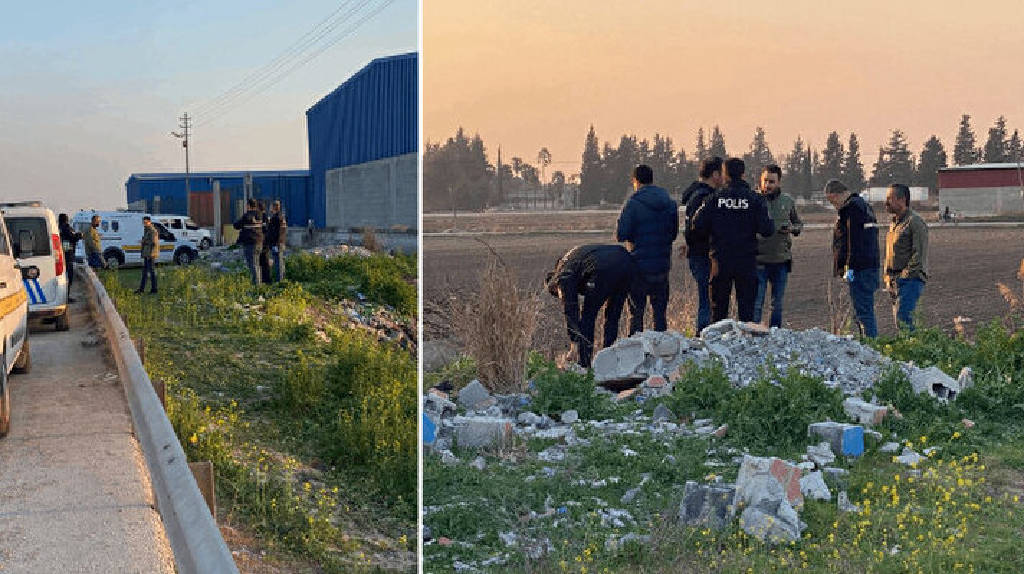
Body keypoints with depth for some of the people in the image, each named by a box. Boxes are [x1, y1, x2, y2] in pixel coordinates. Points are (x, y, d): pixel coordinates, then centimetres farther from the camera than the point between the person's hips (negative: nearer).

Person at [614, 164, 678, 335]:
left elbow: (620, 235, -13)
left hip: (640, 265, -5)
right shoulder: (669, 202, 5)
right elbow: (674, 232, 14)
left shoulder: (633, 203, -12)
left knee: (636, 312, 3)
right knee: (660, 312, 13)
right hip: (663, 264, 5)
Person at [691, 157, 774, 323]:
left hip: (721, 261, 0)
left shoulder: (715, 198, -4)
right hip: (747, 261, 0)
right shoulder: (755, 199, -4)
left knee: (719, 307, 9)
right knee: (746, 308, 6)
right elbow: (767, 230, -9)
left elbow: (698, 226, -7)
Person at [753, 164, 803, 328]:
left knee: (777, 304, 12)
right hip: (759, 260, -3)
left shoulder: (788, 201, 6)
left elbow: (799, 224, 17)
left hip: (781, 260, 3)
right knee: (756, 303, -2)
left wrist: (792, 229, -5)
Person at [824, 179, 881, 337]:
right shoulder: (865, 205, 19)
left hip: (859, 270, -10)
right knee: (867, 310, 15)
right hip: (871, 266, 11)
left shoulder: (851, 208, -13)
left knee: (863, 312, -8)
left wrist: (850, 267, -19)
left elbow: (854, 241, -20)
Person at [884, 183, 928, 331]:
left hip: (911, 280, -9)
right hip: (895, 281, 9)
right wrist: (888, 279, 13)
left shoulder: (915, 221, -10)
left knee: (903, 319, -17)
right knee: (900, 320, 9)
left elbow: (919, 254, -16)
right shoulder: (894, 222, 19)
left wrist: (905, 275, -17)